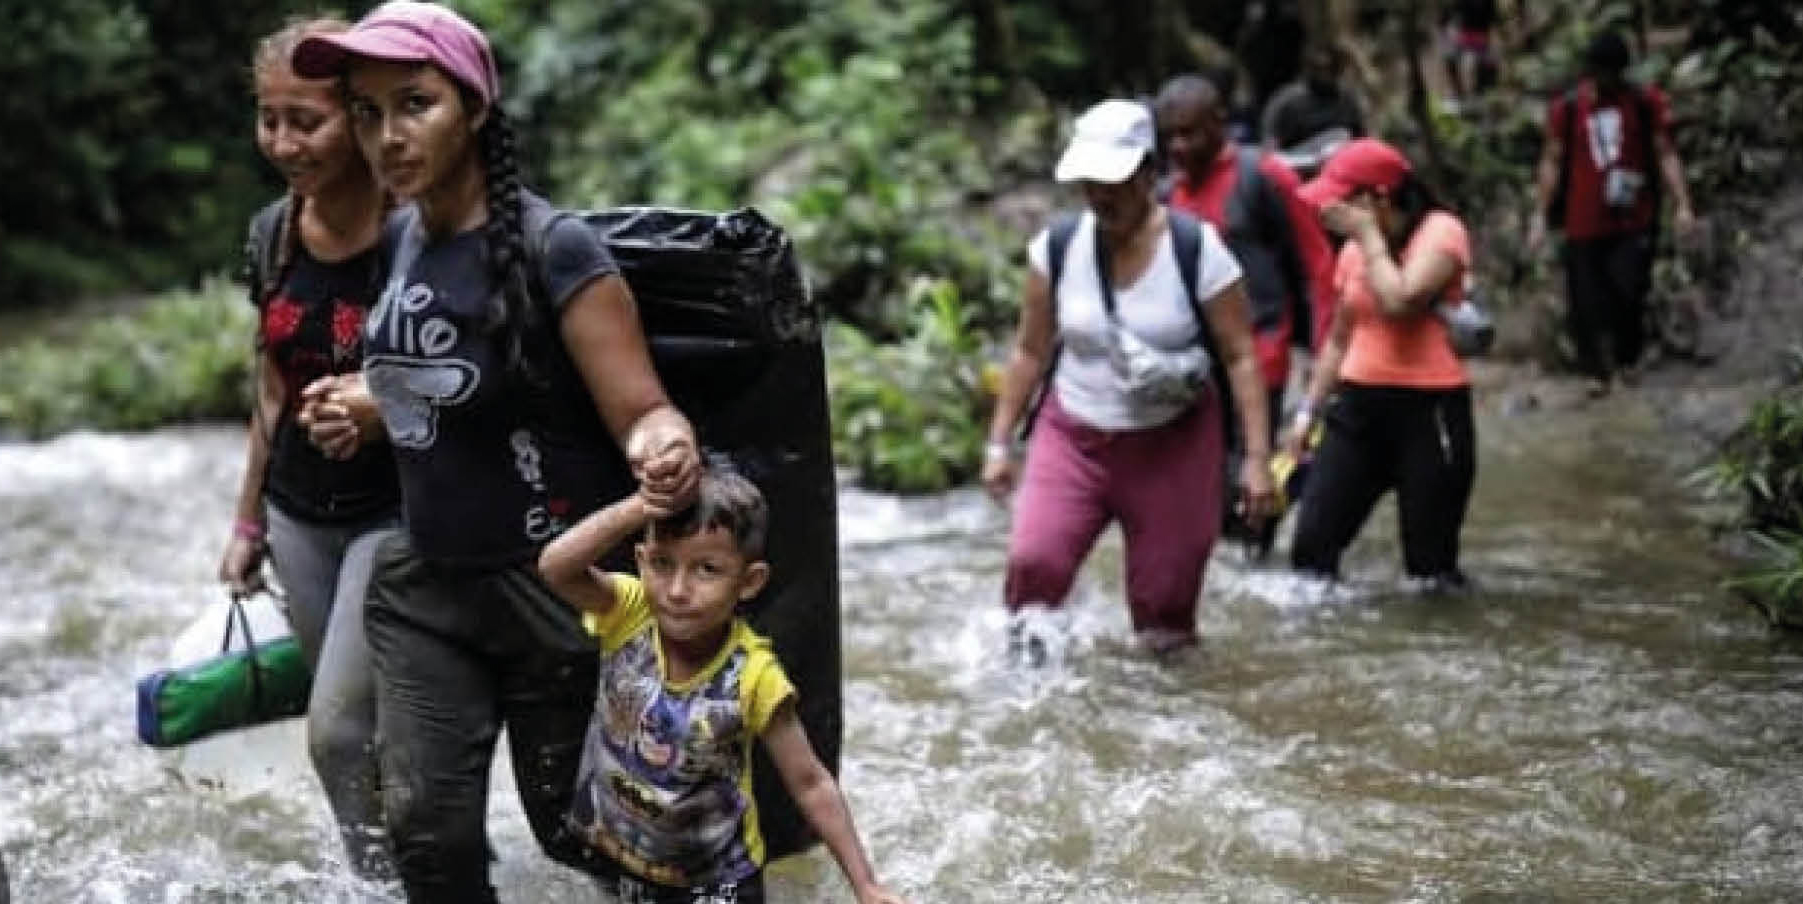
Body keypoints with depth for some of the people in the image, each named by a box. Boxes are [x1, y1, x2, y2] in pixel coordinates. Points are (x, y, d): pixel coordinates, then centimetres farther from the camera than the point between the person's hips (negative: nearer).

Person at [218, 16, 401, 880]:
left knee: (340, 729, -9)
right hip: (299, 514, 6)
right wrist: (247, 521, 17)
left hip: (394, 509, -6)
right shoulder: (273, 235, 1)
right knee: (368, 732, 13)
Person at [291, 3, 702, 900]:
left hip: (548, 586, -6)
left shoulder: (555, 251, -20)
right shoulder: (398, 239, 1)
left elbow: (640, 411, -21)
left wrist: (665, 449, -44)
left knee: (571, 823, 9)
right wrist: (365, 405, -2)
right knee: (426, 827, 2)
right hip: (423, 581, 6)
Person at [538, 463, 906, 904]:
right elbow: (555, 566, -36)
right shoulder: (628, 613, -17)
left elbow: (810, 784, -13)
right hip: (617, 859, 2)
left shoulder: (753, 675, -22)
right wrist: (639, 508, -44)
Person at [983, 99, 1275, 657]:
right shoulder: (1057, 248, -5)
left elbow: (1239, 357, -9)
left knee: (1164, 593, 3)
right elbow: (1030, 352, 6)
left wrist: (1256, 456, -13)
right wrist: (999, 443, 6)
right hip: (1074, 437, 2)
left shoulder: (1197, 250, -12)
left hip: (1172, 444, -1)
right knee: (1033, 559, -18)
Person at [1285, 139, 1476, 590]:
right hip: (1358, 404, 6)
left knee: (1431, 568, 0)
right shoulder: (1355, 248, 12)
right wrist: (1310, 408, 15)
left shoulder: (1441, 231, -7)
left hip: (1429, 410, -6)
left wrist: (1370, 234, -13)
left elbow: (1401, 300, -24)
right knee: (1310, 546, -3)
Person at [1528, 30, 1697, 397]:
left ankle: (1628, 359, 16)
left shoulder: (1646, 103, 1)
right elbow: (1552, 163, 5)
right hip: (1584, 225, 1)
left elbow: (1666, 155, 2)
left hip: (1634, 220, -1)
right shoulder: (1566, 109, 1)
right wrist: (1541, 216, 2)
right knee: (1586, 302, 2)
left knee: (1629, 293, -9)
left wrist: (1682, 205, -7)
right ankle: (1596, 372, 19)